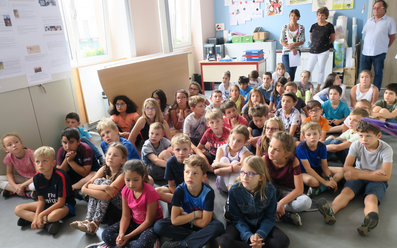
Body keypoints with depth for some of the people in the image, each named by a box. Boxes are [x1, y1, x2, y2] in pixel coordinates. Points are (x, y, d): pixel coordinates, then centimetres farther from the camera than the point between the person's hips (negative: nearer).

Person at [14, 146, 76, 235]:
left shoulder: (60, 176, -25)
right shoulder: (37, 178, -6)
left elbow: (61, 202, -22)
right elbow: (41, 200, -1)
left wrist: (41, 215, -23)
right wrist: (36, 216, -17)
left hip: (64, 204, -7)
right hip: (47, 204, 7)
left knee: (54, 215, -41)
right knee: (18, 209, -8)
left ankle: (28, 219, -15)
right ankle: (46, 223, -21)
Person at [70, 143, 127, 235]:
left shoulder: (123, 173, -20)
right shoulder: (104, 169, -1)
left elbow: (107, 196, -30)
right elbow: (86, 186, -13)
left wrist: (85, 189, -23)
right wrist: (104, 187, -31)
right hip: (105, 206, 6)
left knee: (106, 182, -25)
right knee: (98, 181, -15)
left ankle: (95, 224, -26)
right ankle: (88, 220, -22)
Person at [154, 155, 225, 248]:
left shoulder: (208, 192, -23)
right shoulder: (180, 190, -20)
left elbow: (204, 223, -21)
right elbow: (174, 220, -21)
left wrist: (184, 215, -14)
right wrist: (195, 214, -19)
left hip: (200, 225, -1)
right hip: (185, 223, 1)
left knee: (218, 227, -33)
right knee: (158, 226, -23)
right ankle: (200, 237, -18)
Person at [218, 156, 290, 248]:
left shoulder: (270, 190, -18)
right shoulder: (234, 190, -19)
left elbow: (270, 217, -9)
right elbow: (237, 218, -12)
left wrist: (260, 234, -27)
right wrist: (248, 236, -29)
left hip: (262, 225, 1)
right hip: (243, 226, -1)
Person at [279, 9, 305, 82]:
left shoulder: (301, 28, 4)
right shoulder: (284, 27, -1)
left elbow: (302, 41, 1)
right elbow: (281, 41, -4)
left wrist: (293, 45, -17)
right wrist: (291, 48, -15)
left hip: (296, 53, 2)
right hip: (286, 52, -2)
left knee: (293, 73, 6)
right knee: (289, 73, -11)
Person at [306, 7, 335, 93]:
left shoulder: (329, 26, -2)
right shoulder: (314, 26, 6)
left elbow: (332, 39, 6)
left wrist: (324, 43, 5)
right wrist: (316, 43, 7)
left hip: (324, 51, -3)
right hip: (313, 51, 3)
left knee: (321, 70, 5)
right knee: (308, 70, -1)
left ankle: (318, 88, 14)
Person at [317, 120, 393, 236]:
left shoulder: (386, 149, -14)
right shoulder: (356, 145, -9)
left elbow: (386, 176, -21)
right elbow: (347, 167, -11)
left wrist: (358, 175, -25)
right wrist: (372, 173, -20)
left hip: (377, 180, -2)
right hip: (358, 176, 2)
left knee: (371, 198, -34)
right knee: (346, 191, -30)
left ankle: (371, 221, -66)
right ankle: (331, 211, -58)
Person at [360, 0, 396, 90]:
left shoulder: (389, 20, -1)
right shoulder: (369, 20, 12)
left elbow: (392, 37, 3)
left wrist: (385, 47, 6)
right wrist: (368, 45, 12)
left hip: (379, 53, -4)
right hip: (366, 52, 4)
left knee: (378, 73, 4)